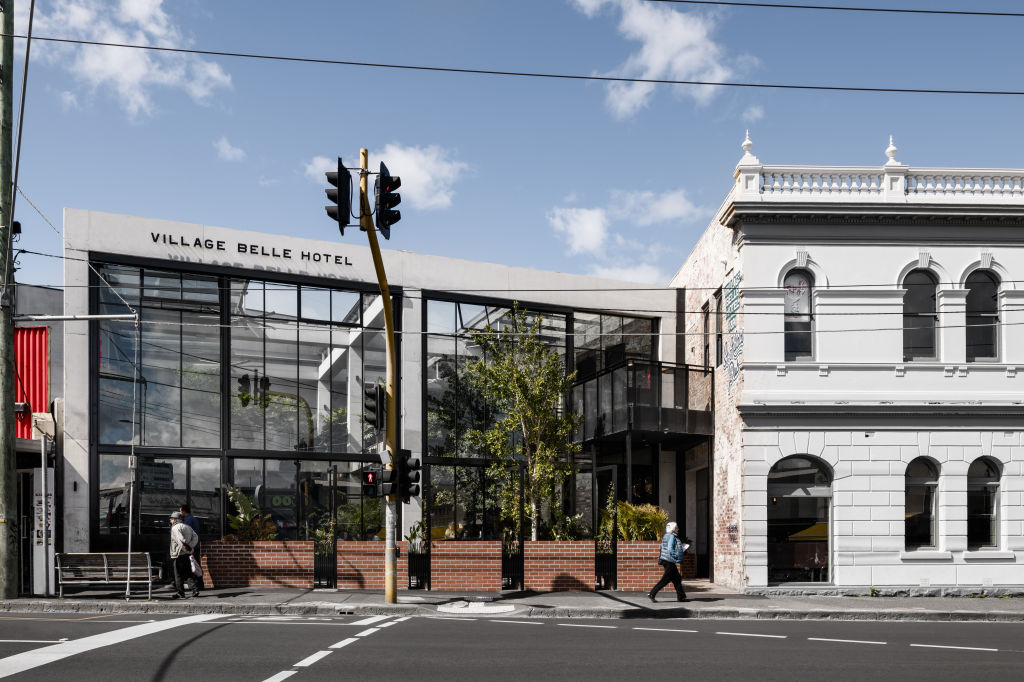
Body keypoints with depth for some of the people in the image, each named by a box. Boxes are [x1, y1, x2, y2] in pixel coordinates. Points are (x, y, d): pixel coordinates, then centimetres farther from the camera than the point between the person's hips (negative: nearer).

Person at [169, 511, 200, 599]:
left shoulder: (175, 527, -8)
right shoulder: (188, 527, 16)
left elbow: (181, 540, -22)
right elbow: (195, 537, 6)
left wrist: (186, 548, -16)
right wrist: (190, 547, -2)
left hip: (180, 554, -7)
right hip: (188, 555, 7)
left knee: (179, 575, 0)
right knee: (189, 573, 13)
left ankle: (180, 593, 1)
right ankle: (195, 589, 5)